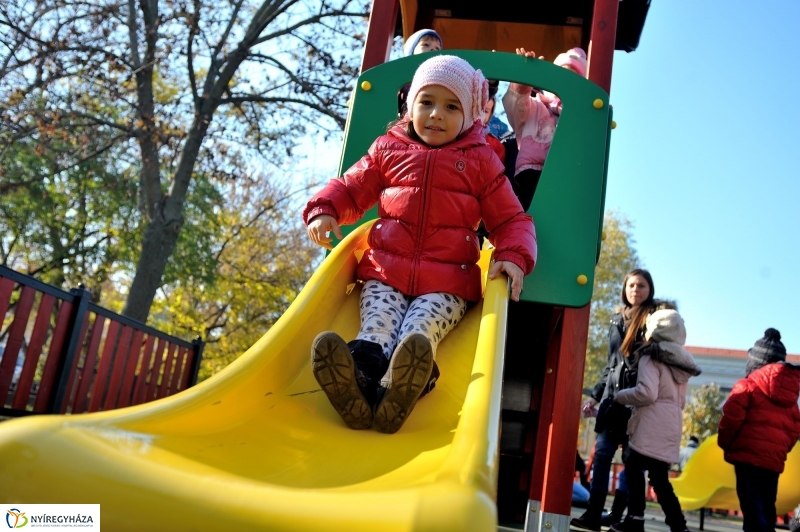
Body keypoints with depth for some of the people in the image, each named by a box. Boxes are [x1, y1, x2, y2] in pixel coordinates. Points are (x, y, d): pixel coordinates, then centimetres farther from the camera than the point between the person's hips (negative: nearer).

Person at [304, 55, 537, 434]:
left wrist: (514, 257, -11)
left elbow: (511, 220, 11)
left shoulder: (480, 161, 11)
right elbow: (349, 189, 20)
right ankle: (361, 376, -56)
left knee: (420, 330, -31)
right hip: (385, 271, 2)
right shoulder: (388, 150, 14)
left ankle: (401, 388, -58)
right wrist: (324, 211, -3)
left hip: (448, 282, -1)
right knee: (377, 325, -29)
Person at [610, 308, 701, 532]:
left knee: (634, 468, -3)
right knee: (660, 478, 11)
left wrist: (619, 396, -3)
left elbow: (647, 393, -17)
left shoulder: (651, 358, -5)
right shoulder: (681, 363, 20)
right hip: (671, 428, 8)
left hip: (650, 427, -8)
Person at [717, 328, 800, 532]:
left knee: (752, 508, -8)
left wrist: (724, 443, 2)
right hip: (774, 459, 6)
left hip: (749, 454, -6)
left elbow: (731, 417, -11)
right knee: (766, 509, 13)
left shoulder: (748, 385, -3)